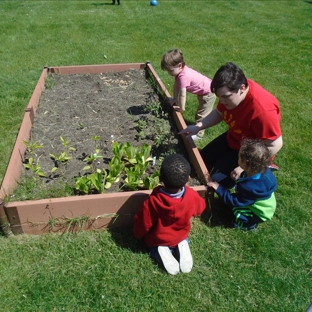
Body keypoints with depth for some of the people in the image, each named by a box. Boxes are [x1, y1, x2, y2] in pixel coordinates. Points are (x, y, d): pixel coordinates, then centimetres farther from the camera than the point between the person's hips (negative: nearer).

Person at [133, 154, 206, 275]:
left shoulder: (152, 202, -36)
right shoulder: (192, 196, -29)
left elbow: (143, 224, -21)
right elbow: (200, 208, -4)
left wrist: (137, 234, 2)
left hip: (157, 240, -2)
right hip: (181, 236, 3)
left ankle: (161, 251, 1)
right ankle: (182, 245, 4)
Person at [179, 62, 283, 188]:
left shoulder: (262, 109, -39)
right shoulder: (231, 90, -16)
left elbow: (275, 145, -29)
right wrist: (198, 126, -9)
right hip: (232, 139, 8)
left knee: (219, 180, -14)